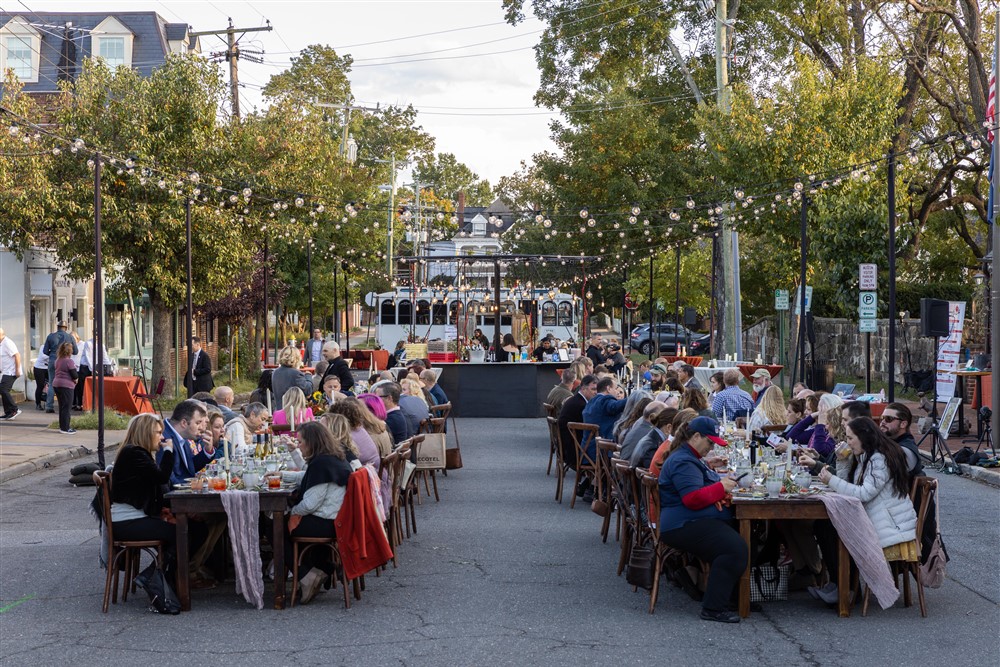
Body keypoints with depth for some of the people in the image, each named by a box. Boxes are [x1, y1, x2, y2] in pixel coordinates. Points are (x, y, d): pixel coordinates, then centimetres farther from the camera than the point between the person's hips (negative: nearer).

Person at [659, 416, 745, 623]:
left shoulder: (691, 459, 26)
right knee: (735, 549, -29)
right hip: (685, 526, -11)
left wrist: (722, 486, 9)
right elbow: (693, 498, -21)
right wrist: (721, 487, -10)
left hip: (695, 522, 11)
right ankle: (714, 608, -26)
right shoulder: (683, 462, -10)